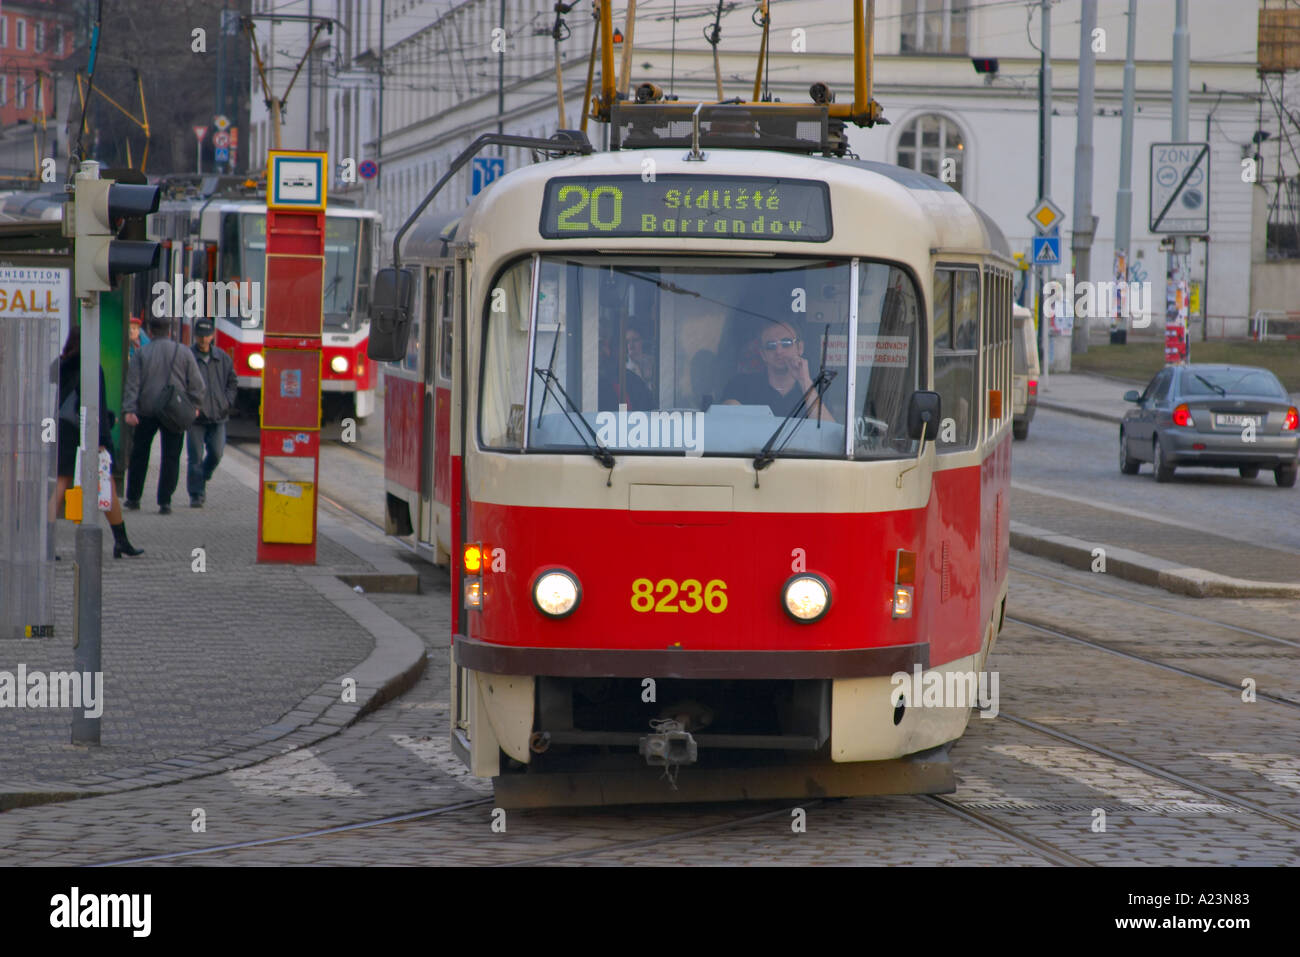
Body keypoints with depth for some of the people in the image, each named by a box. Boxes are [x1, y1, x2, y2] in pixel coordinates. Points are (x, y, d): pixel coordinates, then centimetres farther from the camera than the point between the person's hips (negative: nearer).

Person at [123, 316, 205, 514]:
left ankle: (133, 498, 20)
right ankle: (165, 502, -5)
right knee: (170, 457, 2)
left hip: (146, 412, 0)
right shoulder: (183, 352, 1)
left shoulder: (141, 354, 0)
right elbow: (196, 383, 2)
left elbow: (132, 385, -6)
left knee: (139, 455, 14)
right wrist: (195, 406, 12)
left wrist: (130, 409, -8)